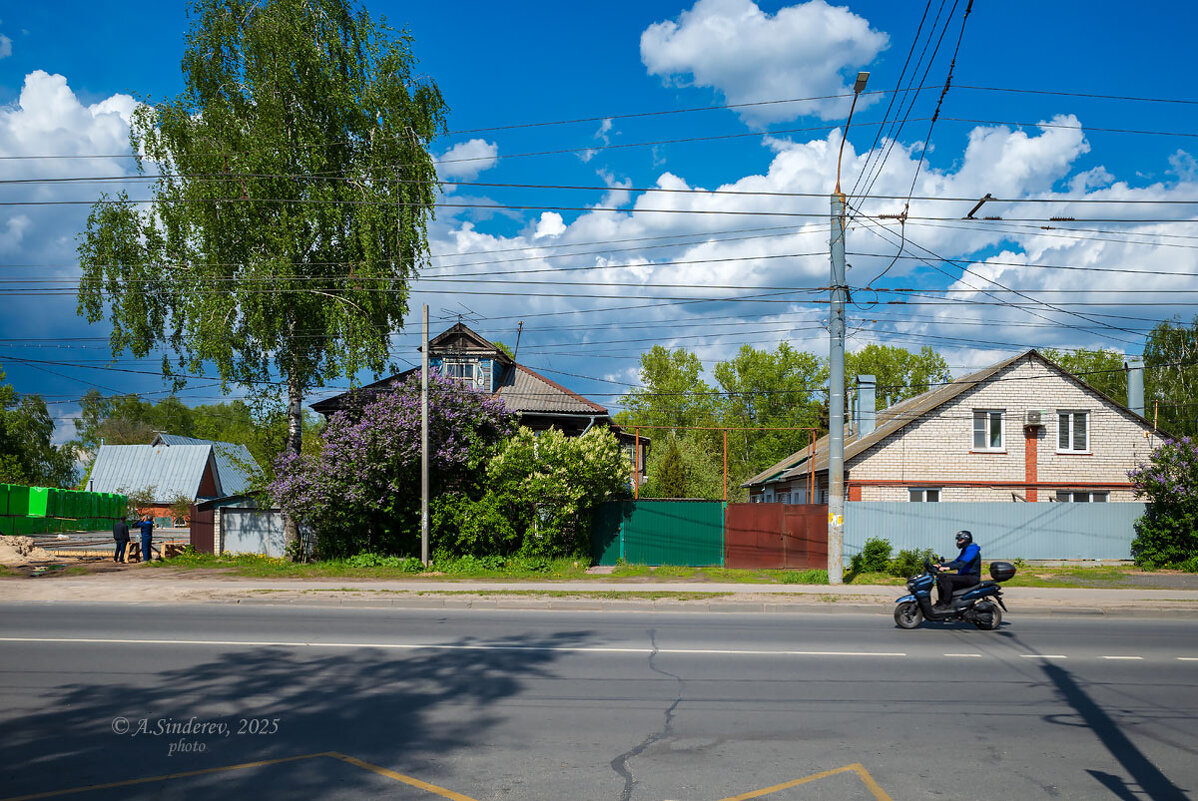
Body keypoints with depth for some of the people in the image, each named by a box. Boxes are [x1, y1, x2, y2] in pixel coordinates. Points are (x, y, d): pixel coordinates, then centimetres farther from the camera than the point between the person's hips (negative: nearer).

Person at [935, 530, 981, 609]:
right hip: (964, 575, 10)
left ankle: (947, 604, -29)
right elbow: (955, 562, 18)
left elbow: (963, 563, -28)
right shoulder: (965, 549, 19)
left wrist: (949, 568, -39)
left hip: (972, 577, -10)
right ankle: (941, 601, -2)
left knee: (948, 579, -29)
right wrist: (941, 565, 6)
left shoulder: (972, 549, -13)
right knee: (940, 576, 1)